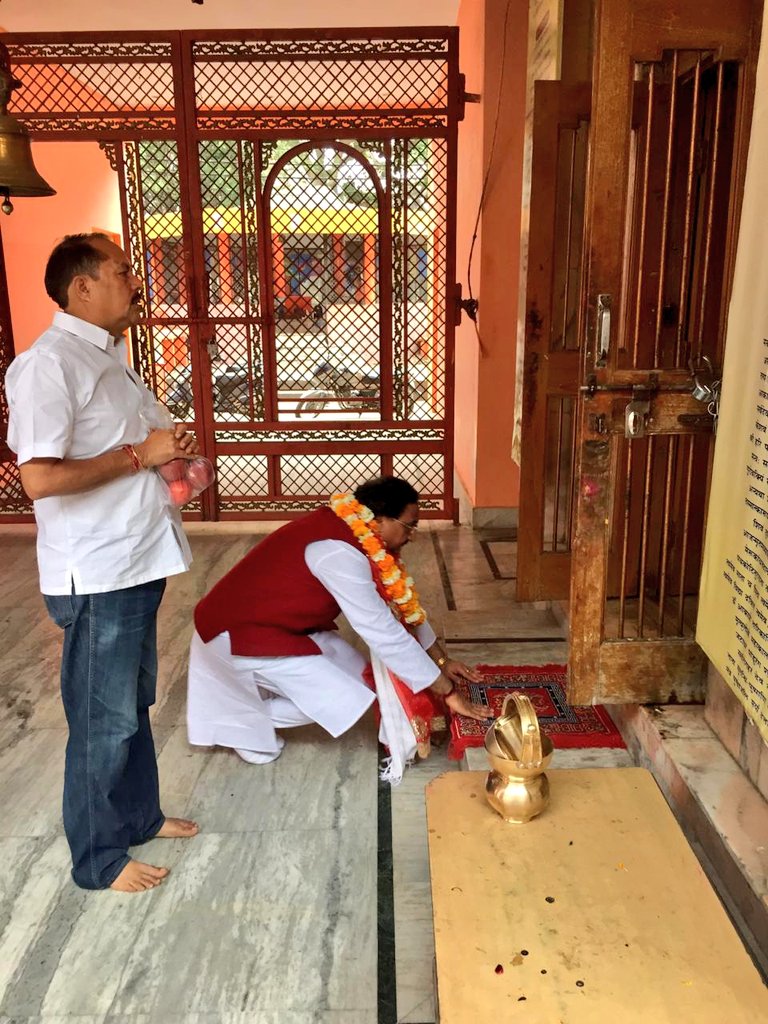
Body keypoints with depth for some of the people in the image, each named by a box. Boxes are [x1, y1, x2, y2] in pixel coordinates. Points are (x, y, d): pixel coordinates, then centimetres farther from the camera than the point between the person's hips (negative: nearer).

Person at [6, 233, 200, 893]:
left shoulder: (108, 356, 12)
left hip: (138, 560, 9)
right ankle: (99, 858, 25)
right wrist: (139, 455, -20)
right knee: (104, 720, 6)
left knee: (134, 703, 22)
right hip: (97, 574, -9)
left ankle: (139, 815, 41)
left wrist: (172, 454, 3)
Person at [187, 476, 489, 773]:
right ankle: (244, 720, 3)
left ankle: (250, 696, 14)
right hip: (238, 633, -10)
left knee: (357, 673, 7)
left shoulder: (353, 535, 1)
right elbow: (384, 633, -27)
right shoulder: (339, 553, -29)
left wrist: (441, 660, 16)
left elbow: (401, 603, 11)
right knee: (346, 701, -12)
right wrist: (448, 692, -19)